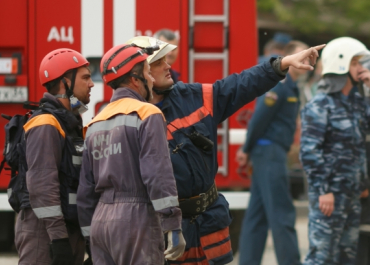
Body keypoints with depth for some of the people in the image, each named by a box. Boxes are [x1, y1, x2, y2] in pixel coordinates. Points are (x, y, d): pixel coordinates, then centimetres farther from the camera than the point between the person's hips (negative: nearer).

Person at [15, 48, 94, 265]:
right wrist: (58, 237, -25)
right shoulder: (46, 126, -13)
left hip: (68, 228, 10)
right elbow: (42, 184, -21)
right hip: (45, 230, -10)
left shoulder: (70, 124, 19)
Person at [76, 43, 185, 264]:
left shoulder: (96, 124, 17)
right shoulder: (147, 115, -6)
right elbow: (158, 173, -17)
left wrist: (90, 234, 22)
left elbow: (86, 187, 18)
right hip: (136, 220, -8)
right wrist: (174, 228, -17)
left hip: (100, 221, 8)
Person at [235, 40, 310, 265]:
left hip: (271, 154, 10)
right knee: (282, 214, -8)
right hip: (270, 152, -10)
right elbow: (260, 118, -17)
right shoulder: (279, 83, -14)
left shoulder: (290, 86, 17)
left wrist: (248, 149, 15)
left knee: (257, 215, 9)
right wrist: (248, 150, -9)